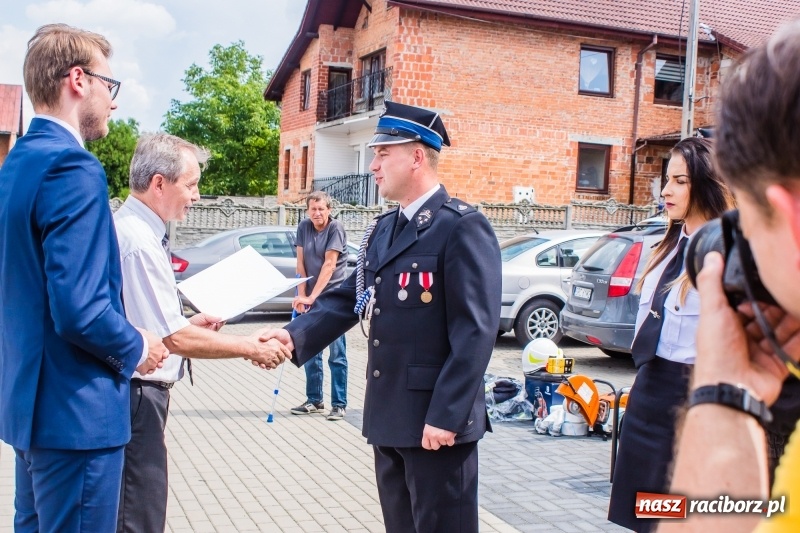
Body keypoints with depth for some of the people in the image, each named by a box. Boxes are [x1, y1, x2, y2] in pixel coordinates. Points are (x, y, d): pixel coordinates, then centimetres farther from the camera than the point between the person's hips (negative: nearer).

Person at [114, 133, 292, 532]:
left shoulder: (127, 227, 10)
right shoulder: (138, 240, -21)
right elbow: (175, 339, -23)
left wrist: (186, 323, 11)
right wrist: (250, 348, -13)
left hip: (129, 390, 11)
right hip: (136, 394, -11)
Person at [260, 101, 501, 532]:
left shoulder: (462, 227, -14)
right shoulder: (383, 230, 13)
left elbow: (476, 331, -19)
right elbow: (348, 299, 10)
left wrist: (445, 416, -21)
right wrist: (296, 336, -7)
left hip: (437, 421, -8)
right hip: (389, 416, 8)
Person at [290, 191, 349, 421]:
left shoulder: (336, 229, -10)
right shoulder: (303, 227, 6)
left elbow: (329, 266, -16)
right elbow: (301, 263, 5)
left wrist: (312, 297, -20)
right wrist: (301, 295, -2)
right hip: (311, 297, 6)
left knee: (336, 353, -3)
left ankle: (339, 404, 3)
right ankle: (314, 400, 22)